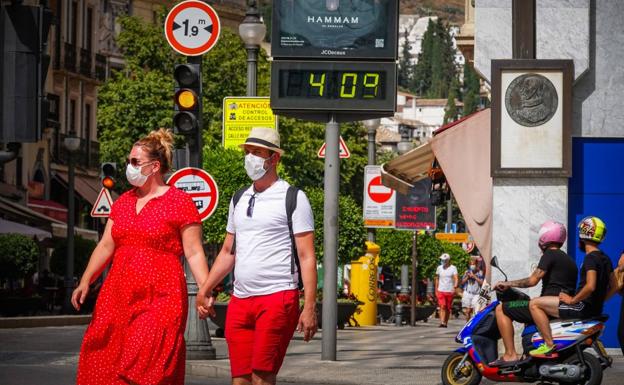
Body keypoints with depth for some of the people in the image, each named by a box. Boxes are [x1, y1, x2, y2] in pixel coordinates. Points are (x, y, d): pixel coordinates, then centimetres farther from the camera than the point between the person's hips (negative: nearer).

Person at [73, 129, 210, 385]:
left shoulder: (179, 202, -3)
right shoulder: (123, 202, 17)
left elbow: (194, 253, -6)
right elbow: (106, 246, 17)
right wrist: (85, 282, 7)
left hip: (159, 297, -6)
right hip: (118, 294, 6)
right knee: (104, 364, 1)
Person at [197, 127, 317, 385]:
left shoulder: (293, 199, -1)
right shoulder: (239, 200, 17)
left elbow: (307, 257, -5)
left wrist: (310, 307, -12)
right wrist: (204, 291, 15)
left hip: (278, 298, -6)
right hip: (240, 300, 6)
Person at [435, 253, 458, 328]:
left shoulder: (453, 268, 0)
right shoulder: (439, 268, 9)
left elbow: (456, 278, -11)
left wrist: (455, 285, -32)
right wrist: (436, 290, 17)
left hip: (450, 291, -1)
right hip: (441, 291, 1)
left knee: (448, 308, 7)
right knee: (442, 307, -13)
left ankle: (446, 322, 18)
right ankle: (442, 322, -22)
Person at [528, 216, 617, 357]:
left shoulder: (591, 258, -16)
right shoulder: (605, 258, 12)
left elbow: (590, 286, -28)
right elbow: (614, 286, 20)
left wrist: (572, 300, -17)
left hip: (583, 307, -10)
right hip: (596, 309, 10)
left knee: (535, 304, -11)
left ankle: (549, 346, -18)